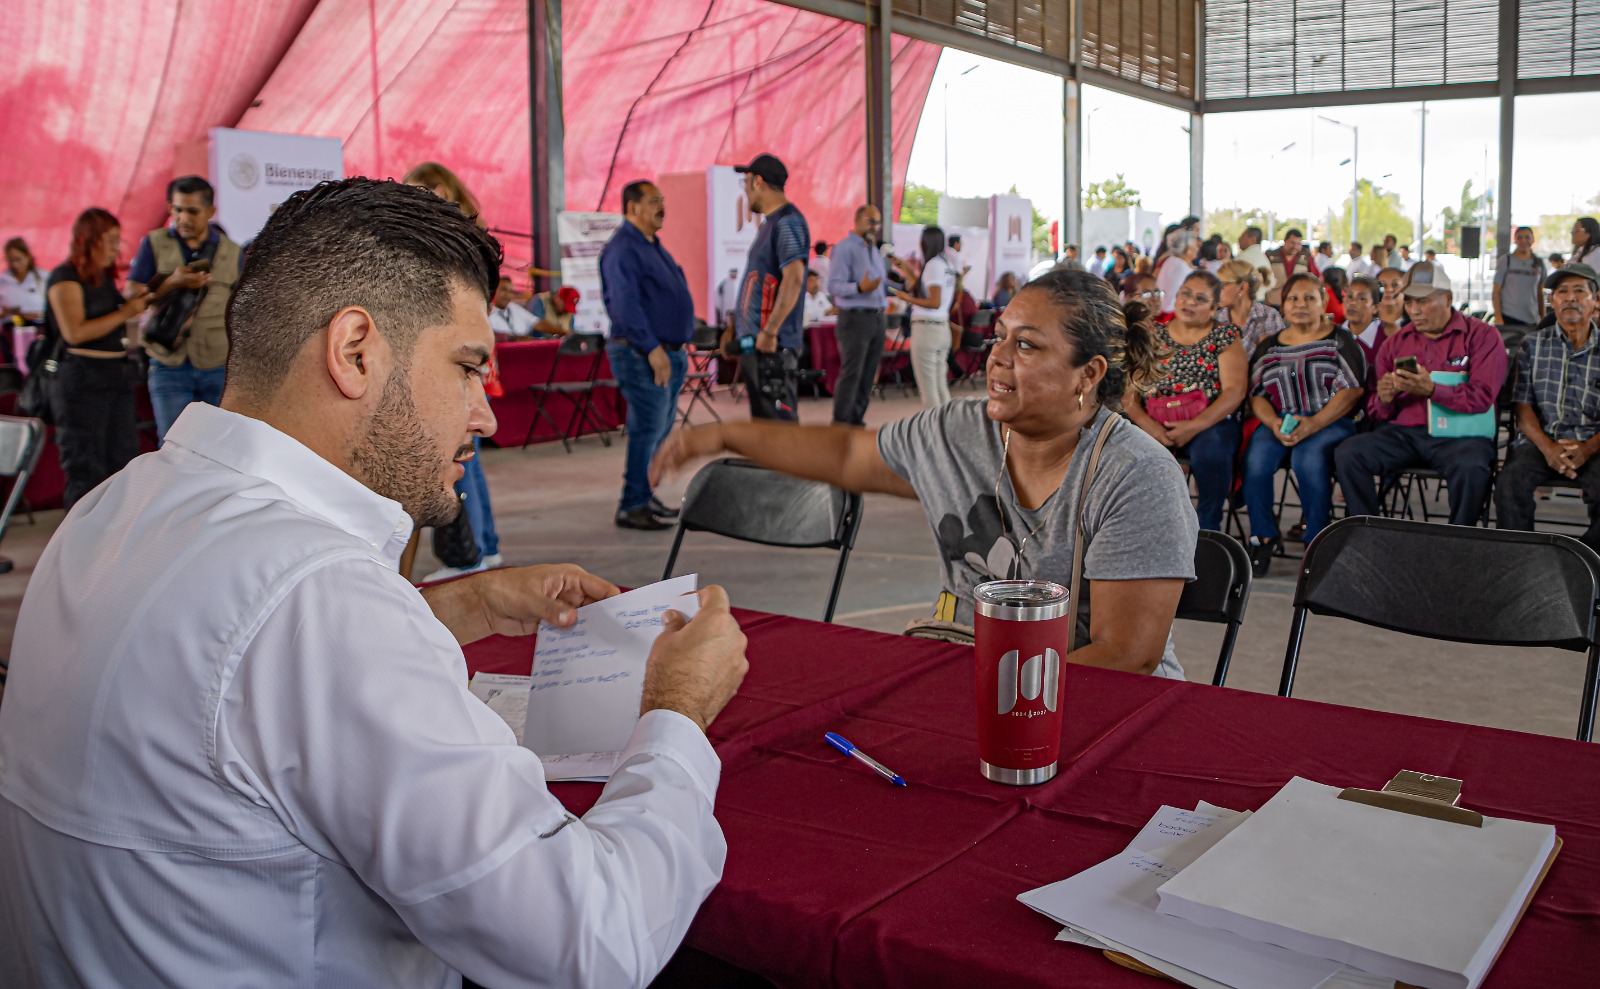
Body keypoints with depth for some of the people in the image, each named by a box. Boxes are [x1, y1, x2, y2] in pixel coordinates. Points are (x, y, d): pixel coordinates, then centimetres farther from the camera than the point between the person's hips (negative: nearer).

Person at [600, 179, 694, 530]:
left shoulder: (652, 245, 18)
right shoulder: (622, 249, -14)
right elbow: (625, 304, -23)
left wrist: (675, 348, 18)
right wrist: (652, 349, -25)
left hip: (668, 353, 10)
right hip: (642, 355, -10)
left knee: (660, 429, 13)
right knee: (647, 429, -9)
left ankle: (644, 497, 23)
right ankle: (632, 507, -3)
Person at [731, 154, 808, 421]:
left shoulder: (787, 223, -12)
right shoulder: (769, 224, 18)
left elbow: (793, 279, -22)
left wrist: (770, 331, -25)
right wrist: (736, 330, 22)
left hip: (773, 346, -10)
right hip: (755, 343, 10)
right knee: (762, 421, 13)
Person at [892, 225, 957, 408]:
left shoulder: (933, 264, -12)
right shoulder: (947, 264, 13)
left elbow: (935, 303, -18)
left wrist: (907, 298, -9)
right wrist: (907, 270, 30)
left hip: (926, 329, -9)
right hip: (943, 327, 9)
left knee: (927, 385, -5)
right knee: (940, 385, 11)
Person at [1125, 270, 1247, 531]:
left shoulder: (1226, 336, 9)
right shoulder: (1153, 335, 16)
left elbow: (1235, 391, -3)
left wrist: (1194, 427, -16)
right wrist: (1147, 424, -13)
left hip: (1209, 423, -1)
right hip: (1156, 424, 2)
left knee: (1212, 451, -36)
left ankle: (1207, 530, -16)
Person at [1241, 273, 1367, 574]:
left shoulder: (1340, 340, 7)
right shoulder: (1269, 346, 18)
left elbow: (1352, 389, -4)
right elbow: (1256, 394, 11)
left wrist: (1314, 424, -17)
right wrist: (1273, 423, -11)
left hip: (1331, 422, -3)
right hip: (1280, 422, 3)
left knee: (1308, 458, -35)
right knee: (1256, 460, -28)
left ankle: (1316, 540, -18)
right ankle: (1263, 537, -10)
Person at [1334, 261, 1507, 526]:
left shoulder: (1482, 335, 4)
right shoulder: (1394, 344, 15)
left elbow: (1482, 397, -10)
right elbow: (1378, 412, 15)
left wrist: (1431, 390, -26)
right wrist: (1385, 400, -10)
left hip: (1458, 434, -3)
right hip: (1402, 432, 4)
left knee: (1471, 468, -36)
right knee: (1347, 454, -21)